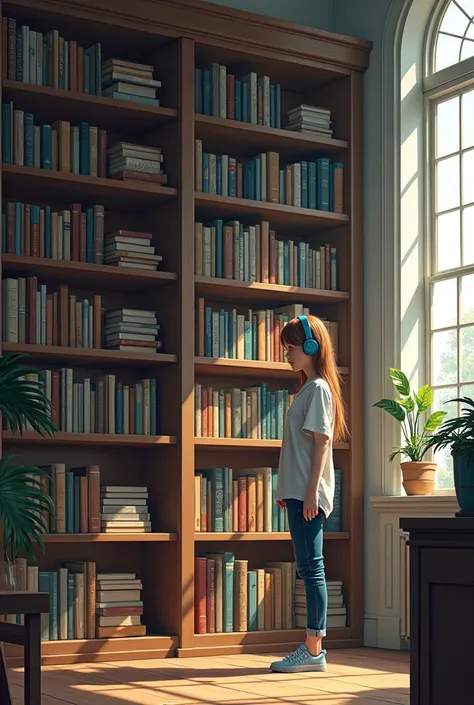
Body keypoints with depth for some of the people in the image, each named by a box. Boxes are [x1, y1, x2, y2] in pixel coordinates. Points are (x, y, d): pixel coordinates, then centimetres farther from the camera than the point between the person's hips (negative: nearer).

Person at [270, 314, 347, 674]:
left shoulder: (319, 388, -10)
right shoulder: (308, 388, 18)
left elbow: (322, 442, -16)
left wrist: (311, 490, -21)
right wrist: (287, 490, 20)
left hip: (309, 493, -10)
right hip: (298, 491, 10)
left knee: (311, 567, -8)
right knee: (308, 567, 10)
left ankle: (314, 650, -5)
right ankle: (314, 648, 14)